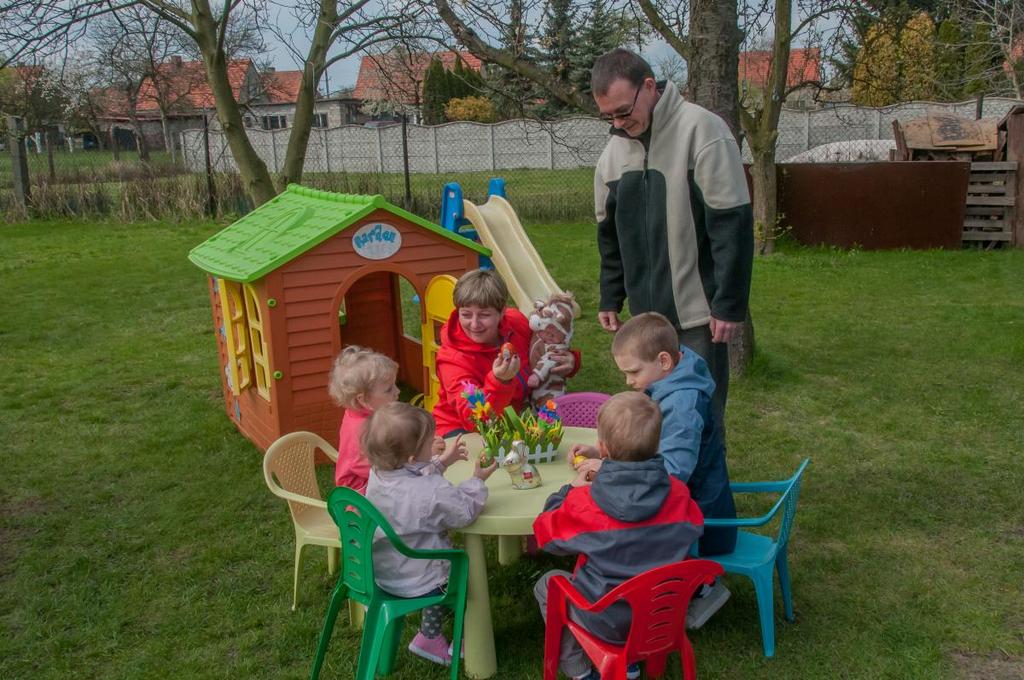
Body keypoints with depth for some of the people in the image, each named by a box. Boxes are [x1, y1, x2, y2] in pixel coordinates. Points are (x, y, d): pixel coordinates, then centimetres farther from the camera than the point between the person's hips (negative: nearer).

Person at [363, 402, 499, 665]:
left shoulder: (378, 475, -8)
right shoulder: (433, 493, -32)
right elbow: (464, 513, -17)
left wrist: (441, 462, 10)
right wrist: (478, 480, -5)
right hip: (414, 581, -7)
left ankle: (430, 637, 42)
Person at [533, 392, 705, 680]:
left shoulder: (583, 501, -23)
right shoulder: (677, 492, -14)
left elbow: (546, 533, -6)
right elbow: (694, 525, 8)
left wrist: (571, 489, 7)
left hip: (606, 621, -4)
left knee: (546, 584, 21)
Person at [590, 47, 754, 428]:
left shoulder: (700, 129, -13)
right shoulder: (615, 147, 8)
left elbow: (733, 224, -16)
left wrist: (730, 304, -17)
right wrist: (610, 298, 14)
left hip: (698, 310, -6)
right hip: (646, 310, 6)